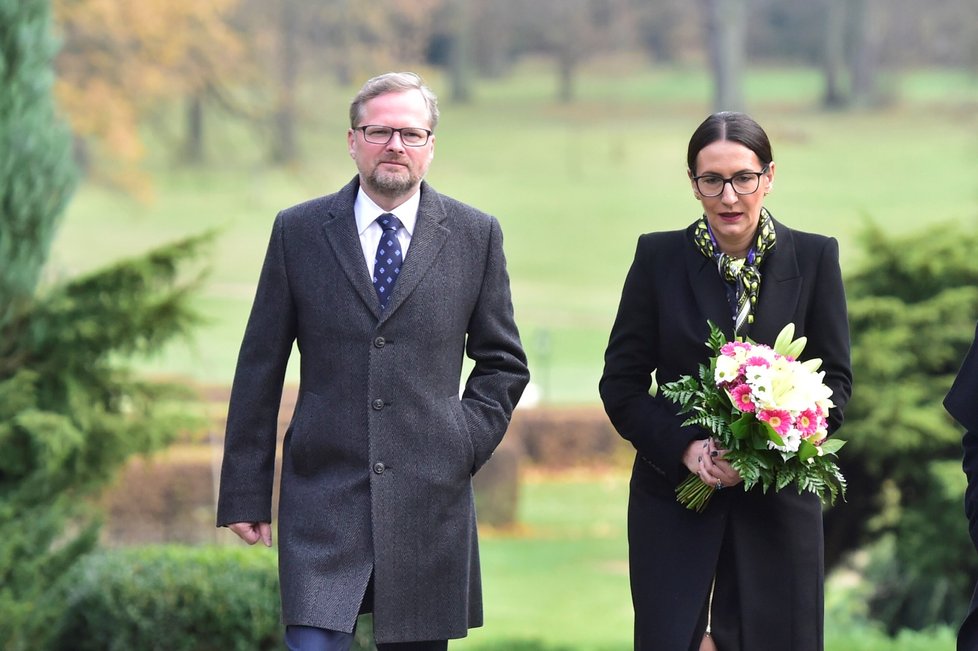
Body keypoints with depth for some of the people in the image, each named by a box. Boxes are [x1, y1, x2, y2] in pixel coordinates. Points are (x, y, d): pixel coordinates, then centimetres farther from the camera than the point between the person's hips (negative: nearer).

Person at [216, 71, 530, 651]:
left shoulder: (476, 236, 6)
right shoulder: (298, 232, 4)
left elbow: (502, 362, 16)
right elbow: (260, 369, 6)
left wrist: (469, 440, 1)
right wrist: (245, 491, 4)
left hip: (430, 500, 1)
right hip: (324, 496, -1)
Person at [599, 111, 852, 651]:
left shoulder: (814, 258, 1)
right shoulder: (659, 258, 1)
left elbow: (834, 383, 2)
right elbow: (621, 384, 2)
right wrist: (686, 448, -14)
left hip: (778, 500, 0)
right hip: (674, 495, 0)